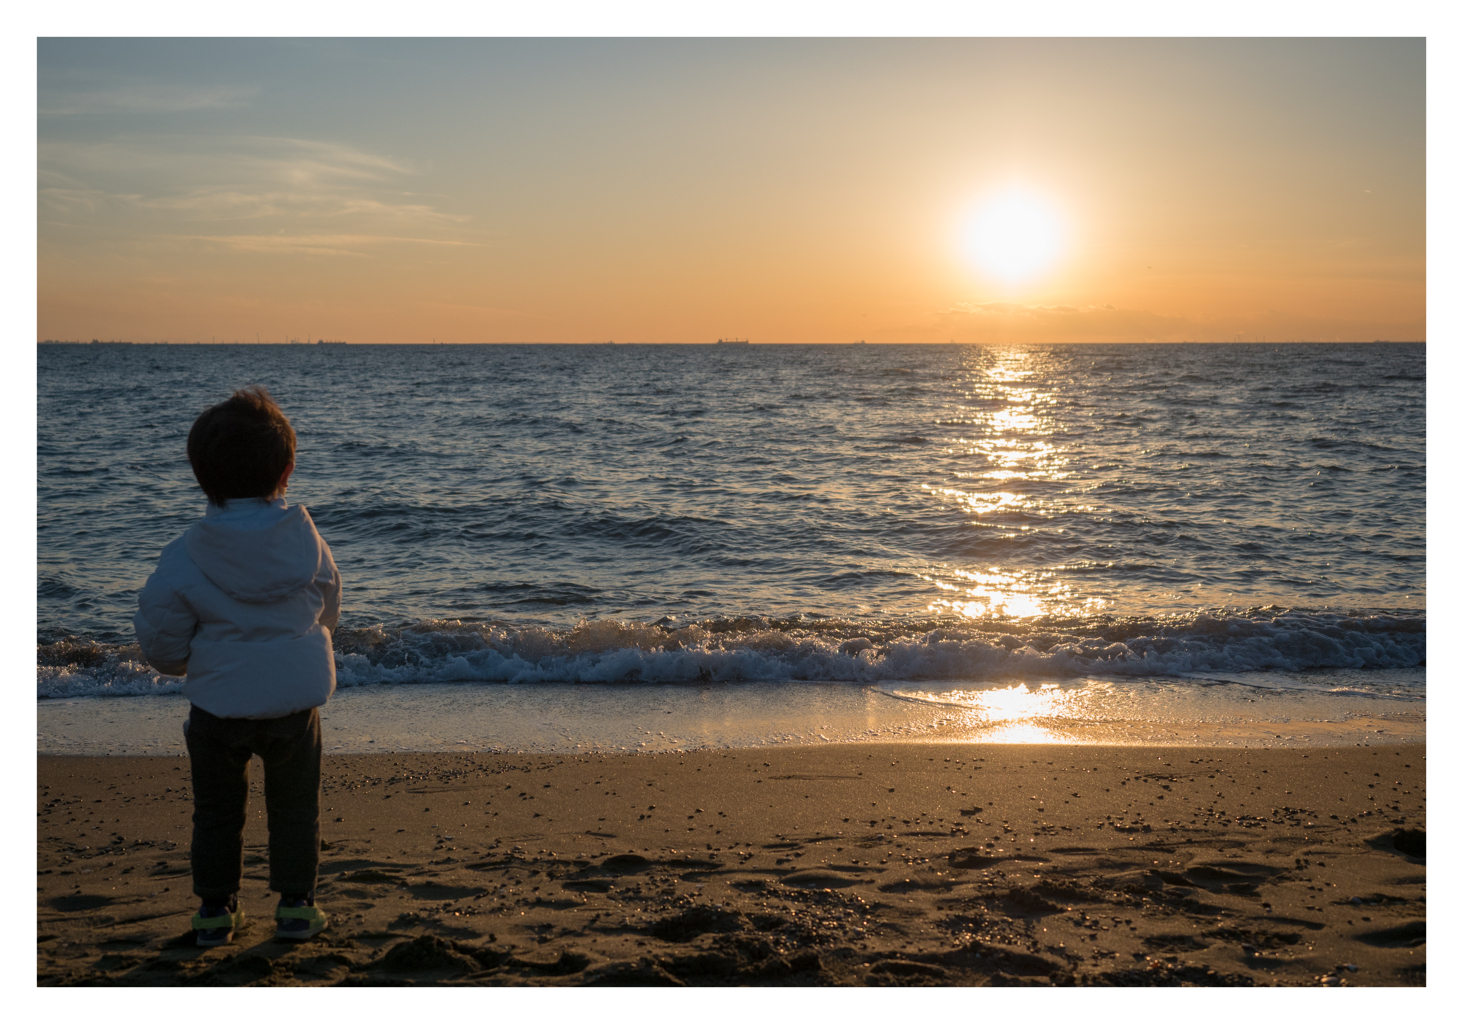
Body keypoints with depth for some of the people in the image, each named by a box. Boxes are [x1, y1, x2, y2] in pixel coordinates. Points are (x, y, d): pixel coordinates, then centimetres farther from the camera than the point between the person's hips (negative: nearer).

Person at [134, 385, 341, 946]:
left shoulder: (186, 555, -12)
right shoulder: (307, 540, -6)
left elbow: (161, 639, -7)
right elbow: (328, 611, 8)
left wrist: (180, 661, 16)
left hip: (219, 704, -1)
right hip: (297, 698, 1)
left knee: (216, 810, 15)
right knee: (294, 806, 15)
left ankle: (215, 908, 23)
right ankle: (295, 906, 19)